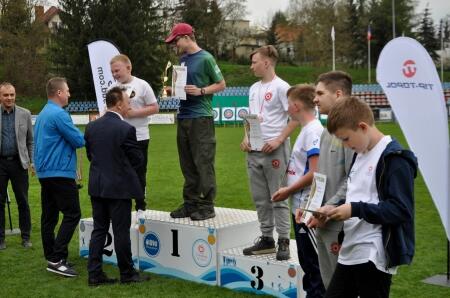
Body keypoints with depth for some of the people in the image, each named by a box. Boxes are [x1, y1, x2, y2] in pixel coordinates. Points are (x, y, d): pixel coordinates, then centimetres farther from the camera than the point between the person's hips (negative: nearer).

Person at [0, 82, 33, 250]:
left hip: (19, 163, 0)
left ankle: (25, 237, 15)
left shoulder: (25, 114, 4)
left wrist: (32, 161, 3)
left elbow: (30, 140, 9)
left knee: (23, 202, 5)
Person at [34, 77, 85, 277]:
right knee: (72, 214, -8)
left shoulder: (42, 114, 15)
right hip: (60, 173, -10)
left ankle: (51, 258, 16)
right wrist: (86, 134, 6)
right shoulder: (59, 114, -15)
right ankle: (57, 259, -11)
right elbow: (78, 140, -14)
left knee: (49, 216, 10)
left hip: (45, 172, 10)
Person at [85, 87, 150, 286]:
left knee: (98, 230, 12)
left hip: (97, 187, 6)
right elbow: (138, 159, -8)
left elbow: (90, 155, 10)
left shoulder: (91, 127, 2)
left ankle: (94, 274, 13)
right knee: (121, 232, 3)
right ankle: (127, 273, 15)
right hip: (119, 187, -6)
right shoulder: (126, 129, -16)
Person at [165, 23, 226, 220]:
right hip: (183, 116, 8)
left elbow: (221, 84, -2)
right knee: (187, 165, 10)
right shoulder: (183, 59, 16)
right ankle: (190, 203, 18)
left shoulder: (205, 58, -6)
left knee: (204, 163, -5)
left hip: (201, 117, -7)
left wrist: (201, 91, -15)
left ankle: (207, 206, 2)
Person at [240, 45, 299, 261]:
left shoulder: (281, 87, -9)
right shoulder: (254, 89, 15)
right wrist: (246, 139, 6)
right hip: (254, 150, 8)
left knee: (278, 198, -2)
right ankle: (266, 239, 22)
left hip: (274, 150, -8)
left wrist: (279, 140, -17)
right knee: (260, 198, 12)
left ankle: (283, 242, 6)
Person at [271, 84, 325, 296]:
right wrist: (288, 188, 9)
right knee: (305, 258, 18)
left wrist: (288, 190, -13)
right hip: (300, 206, 10)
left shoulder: (313, 131, -17)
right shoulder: (306, 129, 13)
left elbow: (314, 173, -22)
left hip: (307, 208, -10)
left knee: (312, 260, 0)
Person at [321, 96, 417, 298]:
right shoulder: (360, 154, 14)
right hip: (350, 251, 9)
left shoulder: (394, 159, -15)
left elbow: (402, 210, -20)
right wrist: (335, 209, 7)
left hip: (375, 255, -9)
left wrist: (356, 210, -20)